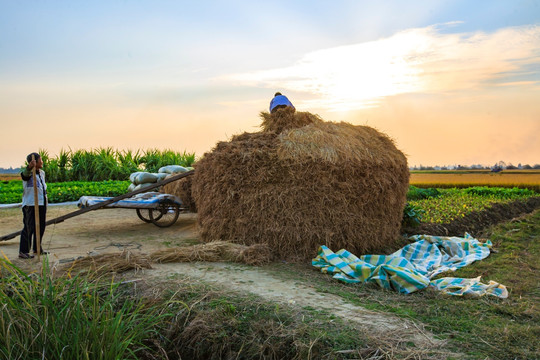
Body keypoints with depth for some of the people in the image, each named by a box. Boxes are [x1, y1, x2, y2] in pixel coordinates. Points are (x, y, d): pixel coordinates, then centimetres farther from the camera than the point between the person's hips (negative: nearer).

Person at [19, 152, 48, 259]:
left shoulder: (42, 173, 14)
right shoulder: (29, 174, -12)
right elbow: (25, 174, -37)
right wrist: (30, 167, -58)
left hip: (42, 204, 8)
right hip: (30, 205, -8)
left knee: (41, 226, 14)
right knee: (29, 227, -9)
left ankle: (37, 248, 27)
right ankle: (23, 251, -5)